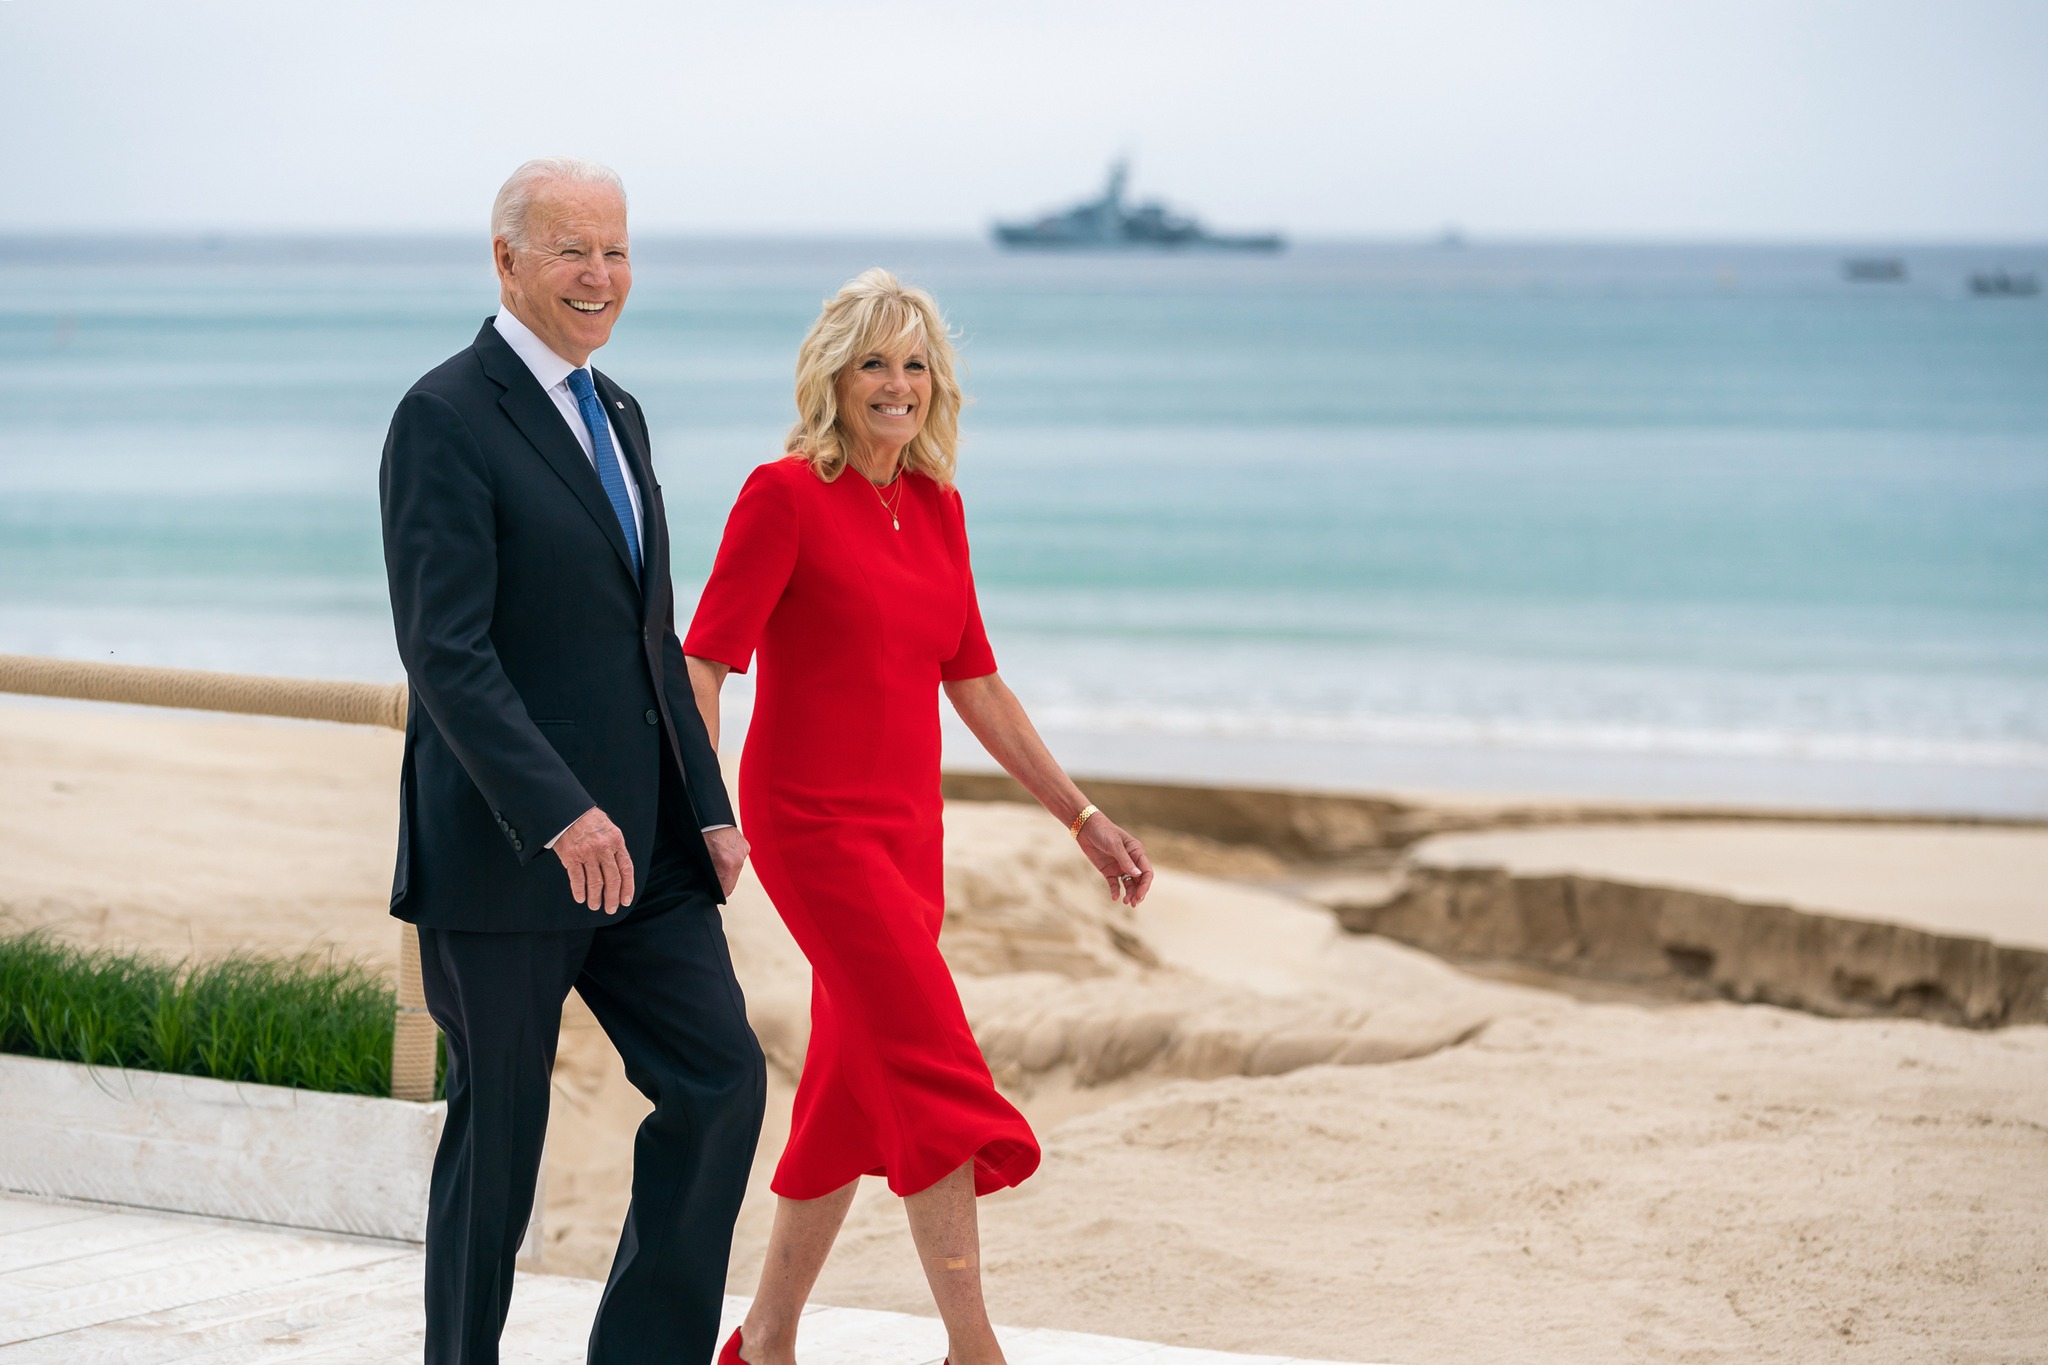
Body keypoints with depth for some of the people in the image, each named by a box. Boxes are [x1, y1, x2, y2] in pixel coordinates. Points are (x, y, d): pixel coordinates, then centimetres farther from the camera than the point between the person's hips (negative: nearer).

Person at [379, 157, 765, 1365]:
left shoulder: (619, 417, 16)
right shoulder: (446, 419, -11)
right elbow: (445, 650, -19)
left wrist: (708, 804, 12)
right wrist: (557, 812, -27)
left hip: (642, 844, 8)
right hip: (506, 846, -7)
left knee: (721, 1076, 1)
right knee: (499, 1129, 2)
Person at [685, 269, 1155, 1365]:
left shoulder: (936, 510, 12)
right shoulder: (785, 496, -9)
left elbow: (975, 685, 18)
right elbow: (701, 664, -14)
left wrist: (1082, 818, 17)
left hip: (906, 825, 7)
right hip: (813, 821, -7)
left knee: (854, 1096, 9)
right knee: (937, 1069, -15)